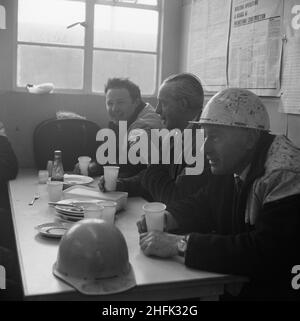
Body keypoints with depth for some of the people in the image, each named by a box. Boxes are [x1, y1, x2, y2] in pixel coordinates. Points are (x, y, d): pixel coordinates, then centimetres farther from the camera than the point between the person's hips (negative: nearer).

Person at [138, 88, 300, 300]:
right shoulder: (229, 167, 1)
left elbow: (265, 253, -33)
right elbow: (202, 205, 15)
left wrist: (180, 243, -32)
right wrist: (168, 218, -7)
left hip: (273, 290, -7)